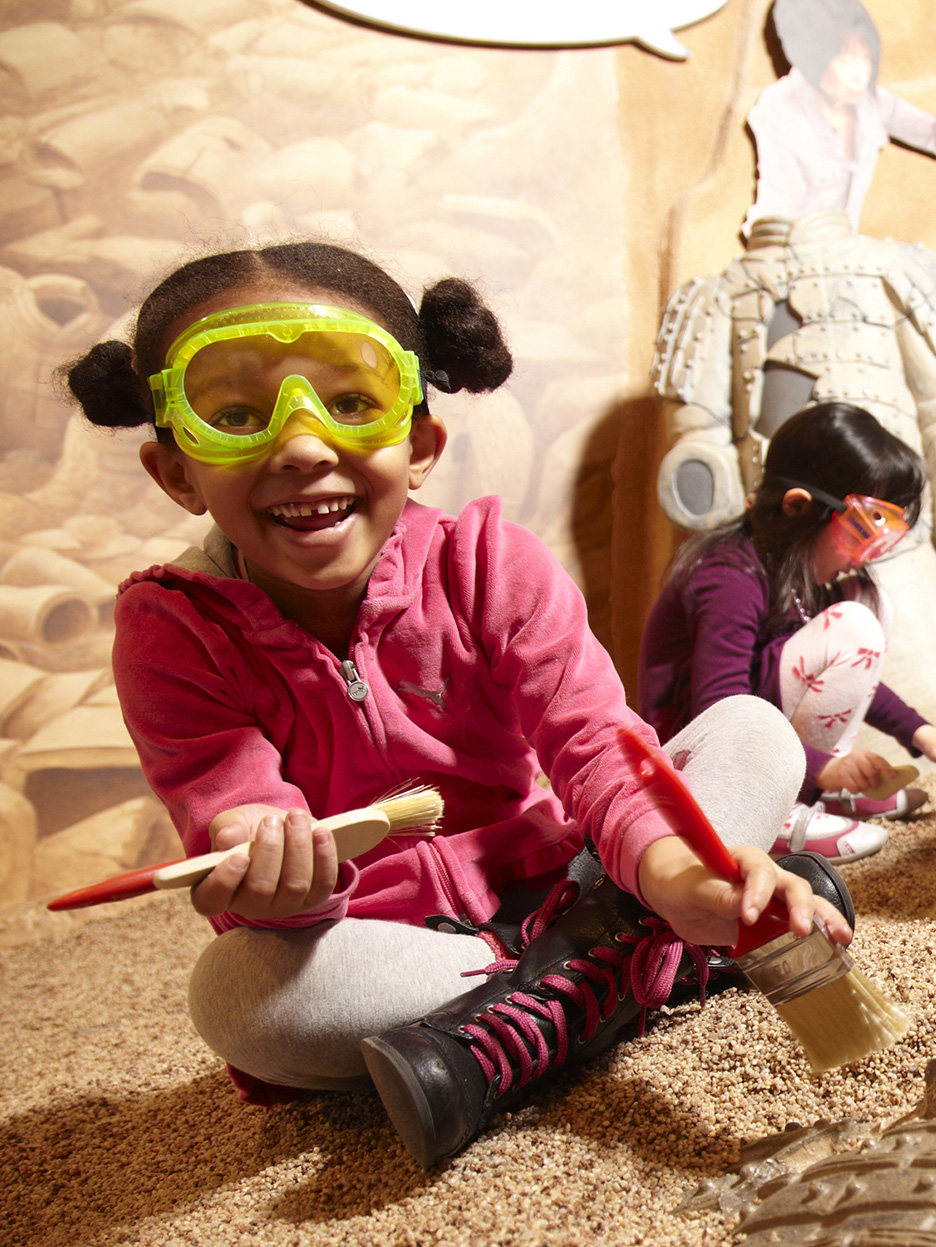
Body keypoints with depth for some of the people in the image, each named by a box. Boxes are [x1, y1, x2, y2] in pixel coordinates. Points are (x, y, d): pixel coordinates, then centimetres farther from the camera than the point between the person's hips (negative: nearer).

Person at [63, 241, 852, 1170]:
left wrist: (673, 873, -41)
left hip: (552, 884, 2)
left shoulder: (488, 563, -12)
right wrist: (269, 874, -46)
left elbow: (594, 741, -20)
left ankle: (514, 1024, -27)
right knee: (233, 990, -35)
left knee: (756, 729, -12)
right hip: (376, 944, -1)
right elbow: (233, 807, -21)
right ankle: (647, 962, -25)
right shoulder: (170, 630, -13)